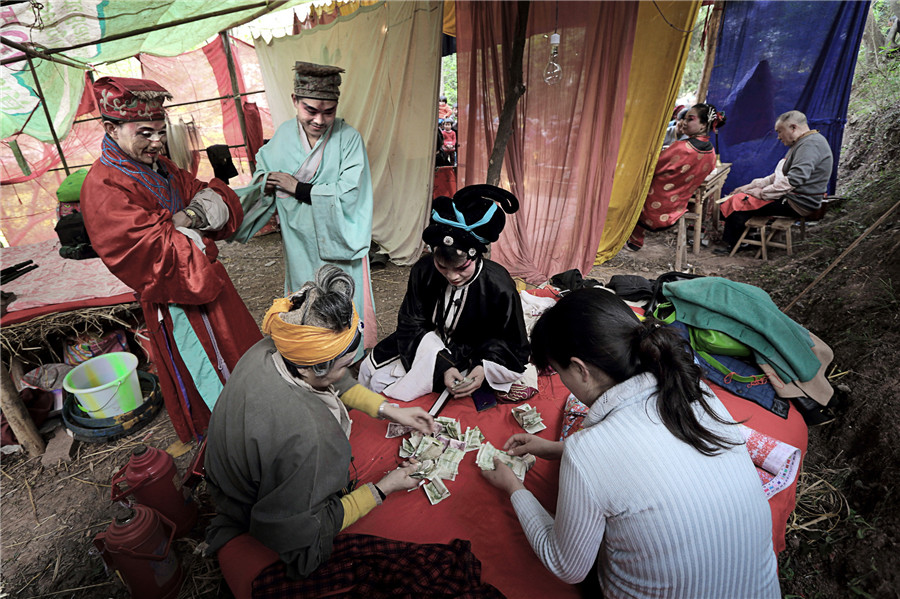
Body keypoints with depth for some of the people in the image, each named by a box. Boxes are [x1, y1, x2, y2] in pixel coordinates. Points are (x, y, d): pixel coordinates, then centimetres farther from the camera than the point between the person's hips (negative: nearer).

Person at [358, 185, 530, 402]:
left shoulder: (500, 288, -25)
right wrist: (443, 366, -27)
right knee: (370, 369, -1)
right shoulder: (423, 271, -17)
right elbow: (411, 325, -13)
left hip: (470, 358, -4)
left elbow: (513, 348, -13)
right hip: (426, 343, 4)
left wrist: (483, 370, -32)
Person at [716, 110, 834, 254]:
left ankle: (730, 245, -1)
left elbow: (793, 180, -29)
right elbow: (779, 176, 20)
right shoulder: (804, 143, 18)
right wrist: (752, 185, 10)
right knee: (740, 194, 11)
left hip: (797, 204, -11)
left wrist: (762, 193, -20)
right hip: (790, 196, 11)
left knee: (739, 202, -15)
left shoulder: (811, 144, -17)